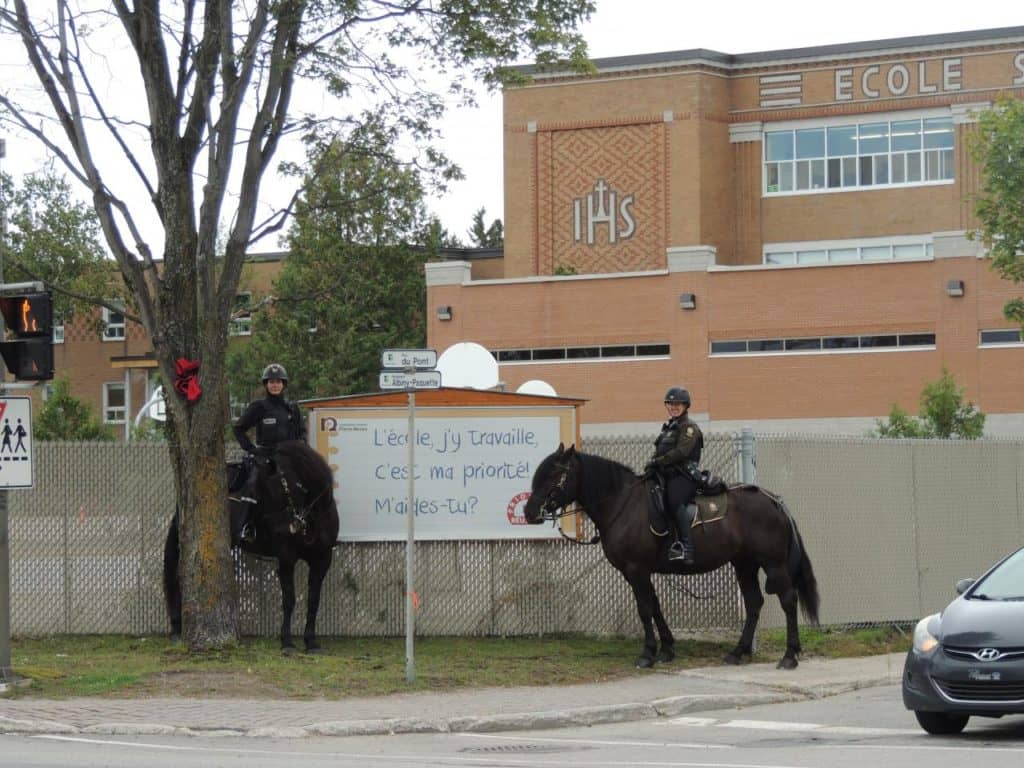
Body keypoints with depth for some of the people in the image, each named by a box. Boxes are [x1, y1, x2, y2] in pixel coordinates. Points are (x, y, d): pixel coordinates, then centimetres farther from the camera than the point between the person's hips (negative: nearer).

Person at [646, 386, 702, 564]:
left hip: (684, 475, -9)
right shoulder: (668, 427, 24)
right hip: (667, 475, 9)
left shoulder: (689, 427, -3)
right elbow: (661, 453, 28)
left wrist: (658, 461, -17)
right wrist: (653, 465, 9)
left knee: (674, 500, -32)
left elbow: (681, 452, -16)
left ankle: (685, 545, -37)